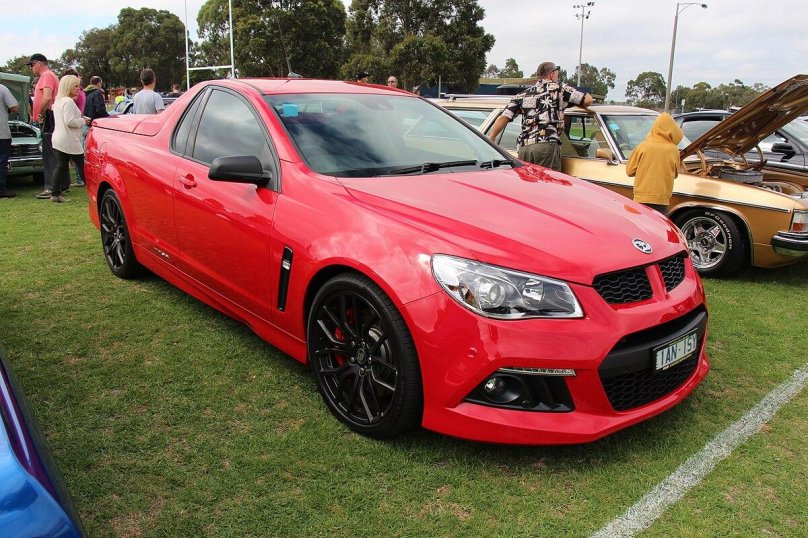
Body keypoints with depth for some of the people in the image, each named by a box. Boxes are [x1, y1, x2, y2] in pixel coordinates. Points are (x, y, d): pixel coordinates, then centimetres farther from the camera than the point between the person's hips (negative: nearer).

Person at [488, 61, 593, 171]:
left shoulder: (523, 95, 24)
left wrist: (491, 139, 19)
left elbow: (503, 118, 14)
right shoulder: (558, 88, 13)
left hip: (524, 147, 5)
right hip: (547, 145, -5)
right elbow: (588, 100, 12)